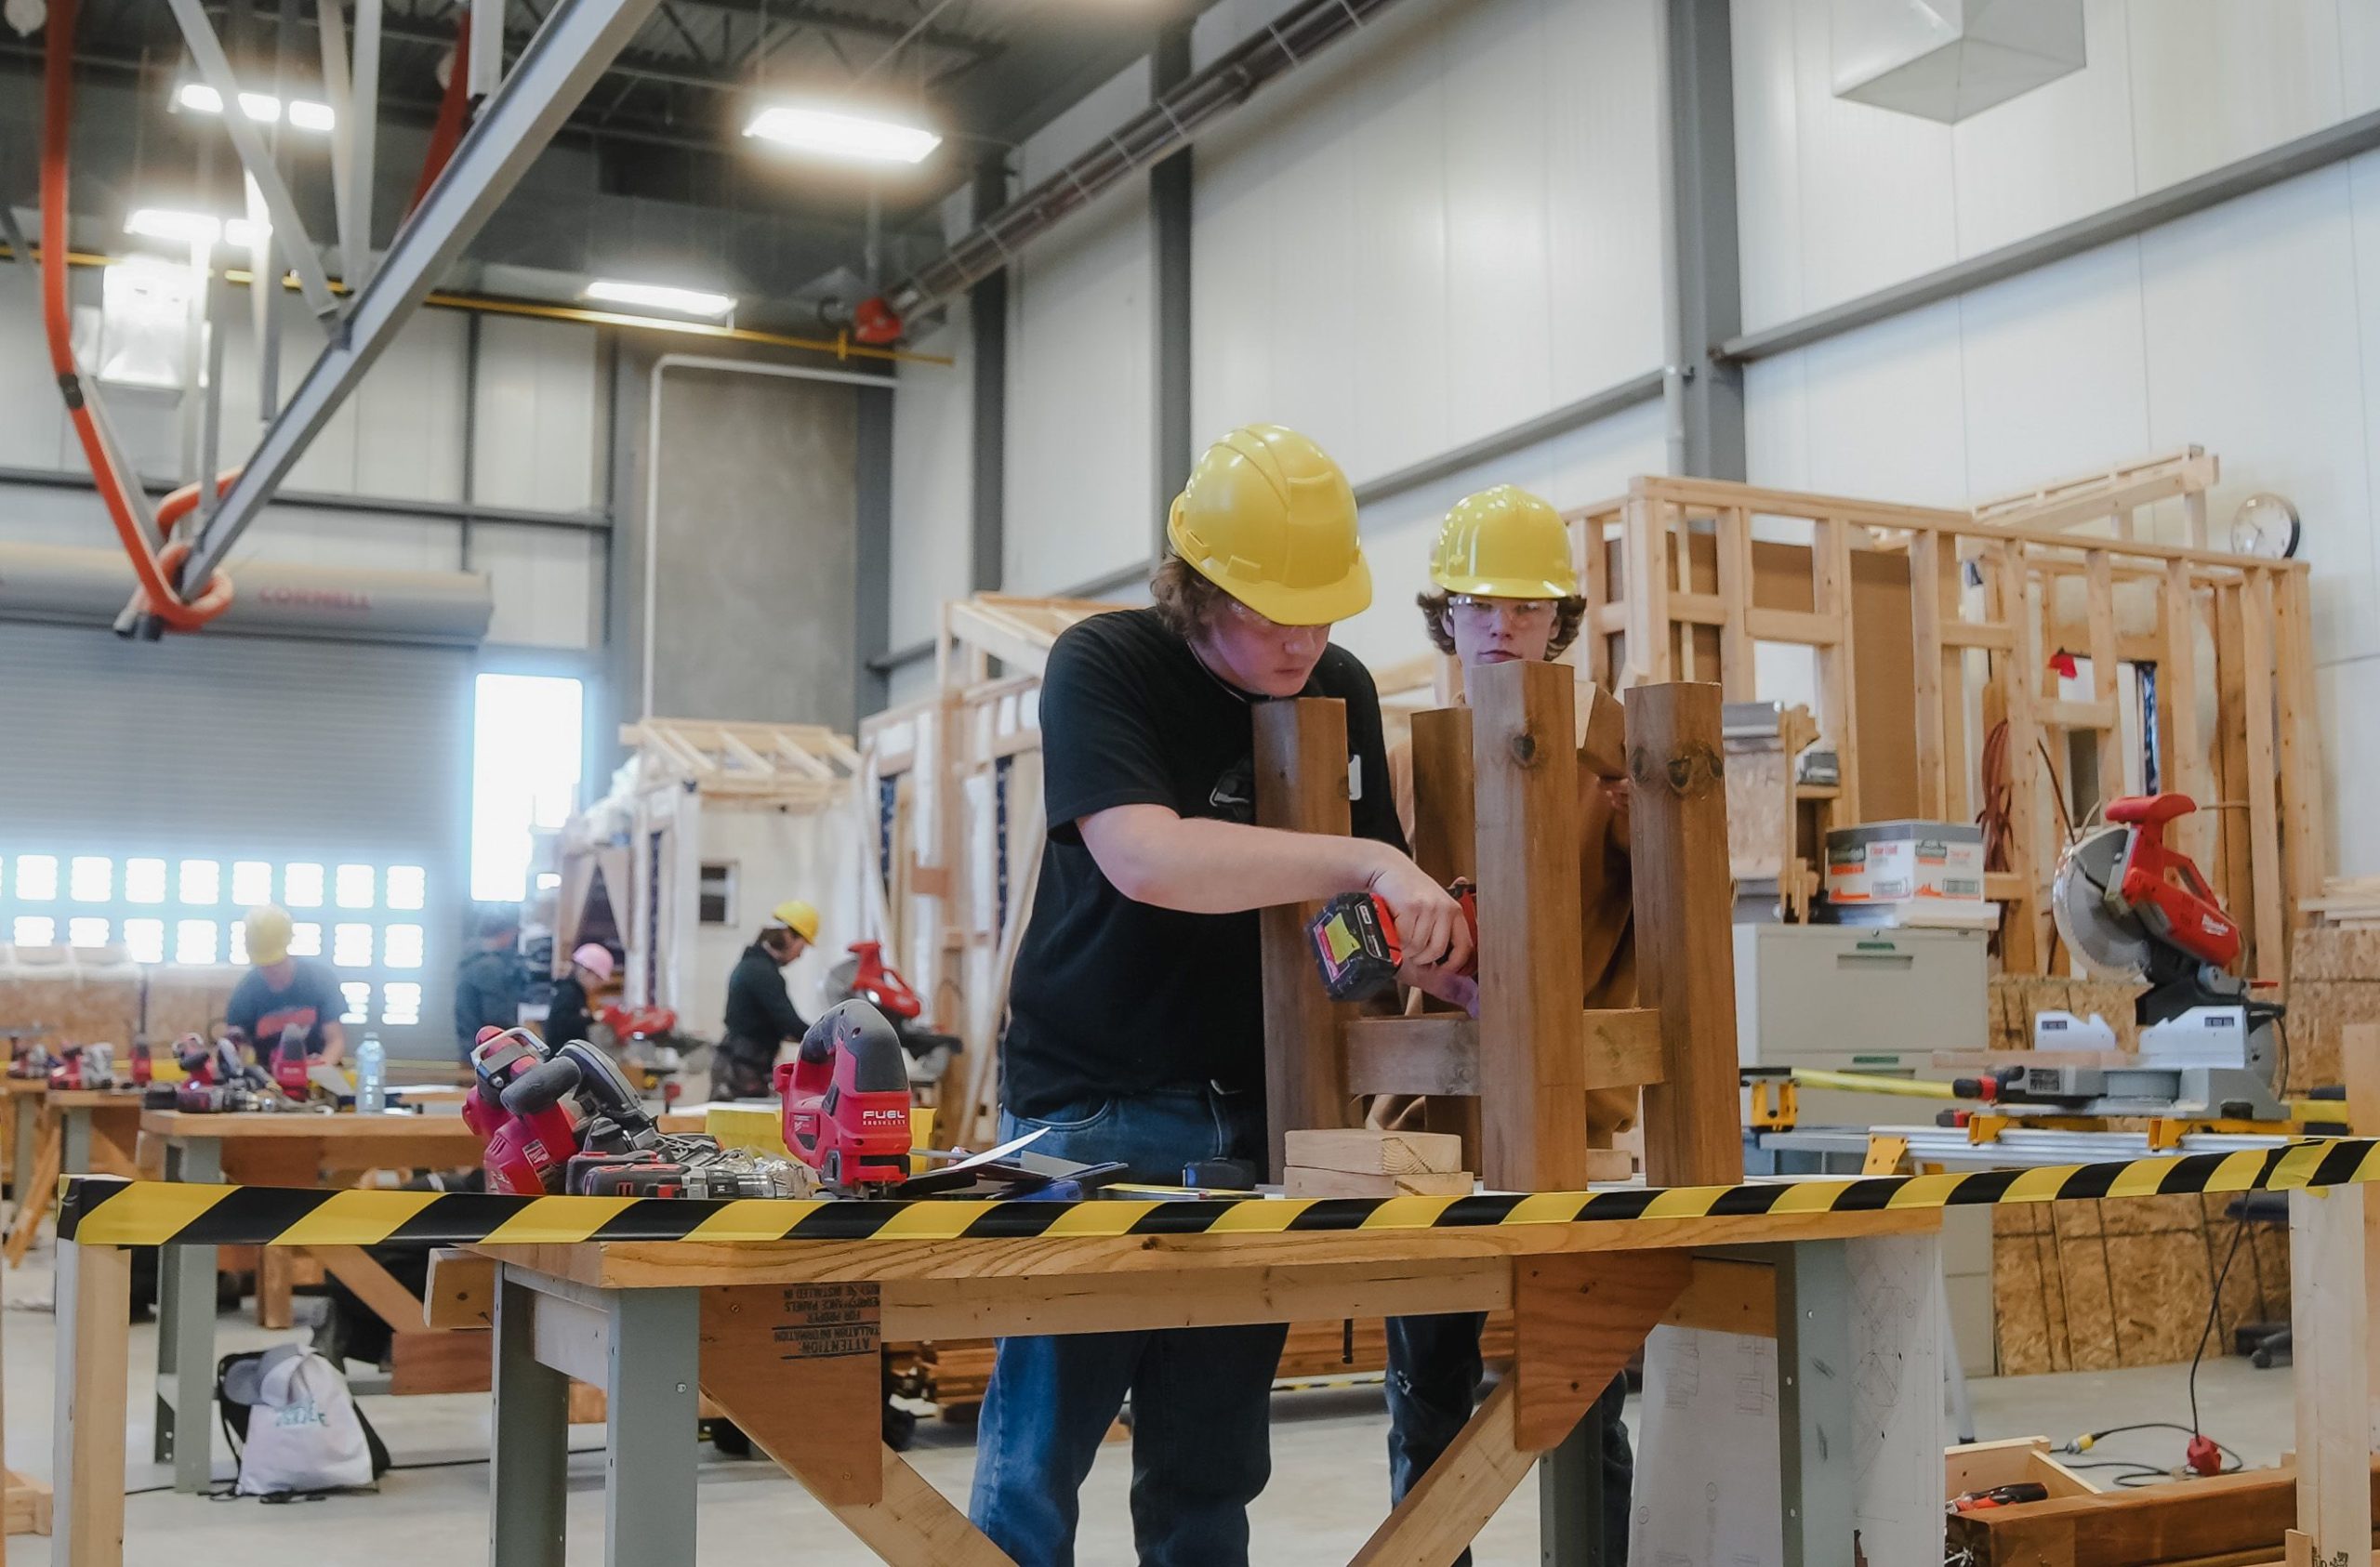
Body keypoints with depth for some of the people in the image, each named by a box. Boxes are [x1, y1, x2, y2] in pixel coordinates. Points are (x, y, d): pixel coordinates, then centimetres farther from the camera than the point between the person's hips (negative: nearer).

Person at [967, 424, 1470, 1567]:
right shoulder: (1103, 668, -10)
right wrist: (1368, 864, -31)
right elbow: (1147, 858, -27)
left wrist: (1458, 957, -10)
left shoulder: (1343, 691, 6)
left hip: (1251, 1117, 5)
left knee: (1209, 1472, 8)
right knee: (1036, 1456, -4)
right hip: (1091, 1111, -4)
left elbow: (1382, 902, 11)